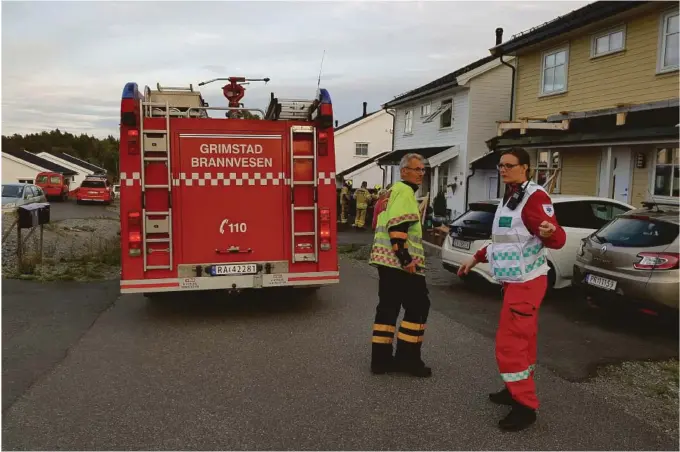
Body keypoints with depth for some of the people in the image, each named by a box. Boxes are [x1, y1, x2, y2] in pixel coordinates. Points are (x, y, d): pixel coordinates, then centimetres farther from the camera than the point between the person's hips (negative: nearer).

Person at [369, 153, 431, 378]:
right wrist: (405, 258, -24)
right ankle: (407, 357, 3)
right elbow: (397, 227, -22)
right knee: (418, 306, -2)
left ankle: (381, 358, 14)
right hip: (398, 260, -10)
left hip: (386, 258, 10)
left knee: (389, 307, 11)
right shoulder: (404, 191, -10)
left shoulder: (394, 191, 23)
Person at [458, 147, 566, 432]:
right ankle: (518, 391, 31)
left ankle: (525, 406, 0)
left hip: (526, 281, -10)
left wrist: (549, 232, -47)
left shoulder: (534, 196, -16)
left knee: (510, 342, -9)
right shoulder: (509, 197, 14)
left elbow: (557, 239, -25)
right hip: (513, 280, 10)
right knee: (521, 339, 18)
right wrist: (477, 258, 26)